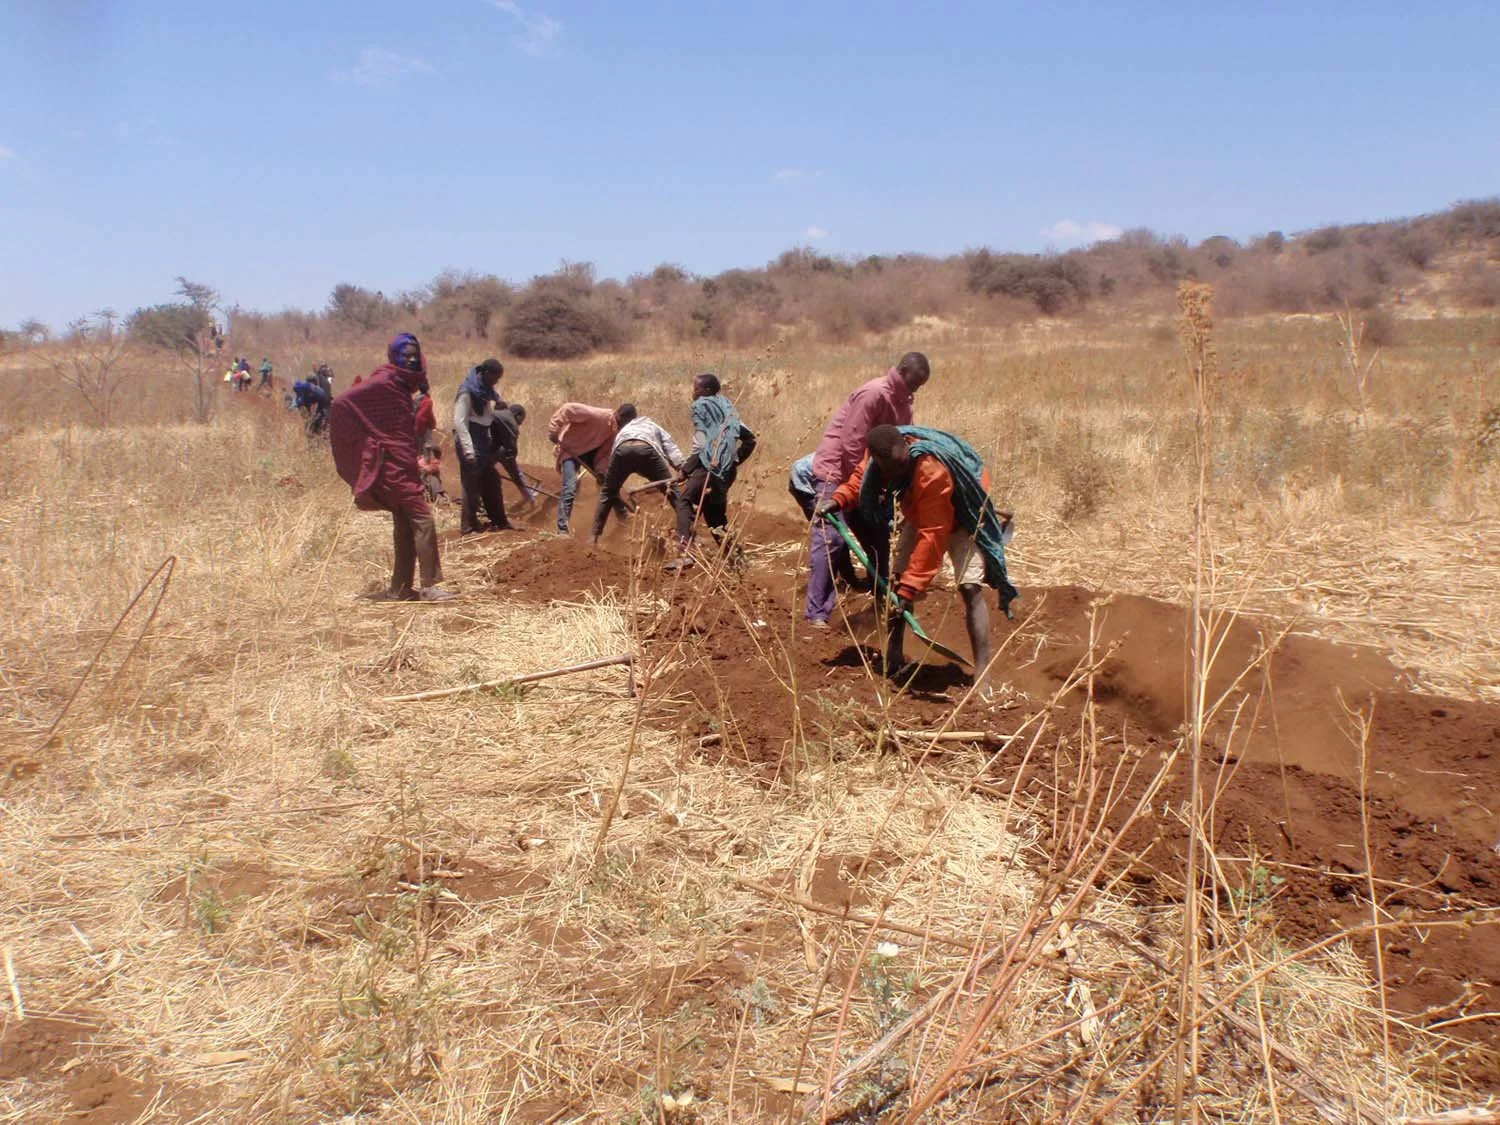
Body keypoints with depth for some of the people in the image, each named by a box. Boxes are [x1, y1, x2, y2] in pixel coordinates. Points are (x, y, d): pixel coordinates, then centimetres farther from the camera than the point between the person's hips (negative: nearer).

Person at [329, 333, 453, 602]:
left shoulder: (402, 384, 15)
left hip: (404, 464, 9)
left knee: (405, 527, 10)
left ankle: (400, 589, 15)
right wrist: (364, 442, -15)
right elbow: (342, 404, -18)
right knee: (422, 520, -11)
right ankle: (429, 586, -8)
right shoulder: (383, 382, -12)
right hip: (394, 465, -9)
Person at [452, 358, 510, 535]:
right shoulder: (467, 392, -16)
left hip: (484, 441, 9)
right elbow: (459, 422, -19)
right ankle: (468, 527, 4)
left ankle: (499, 522, 24)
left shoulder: (487, 391, 10)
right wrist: (468, 450, -23)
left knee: (491, 484, 14)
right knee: (472, 486, -4)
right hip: (470, 441, -9)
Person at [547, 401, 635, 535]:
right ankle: (562, 530, -19)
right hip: (571, 450, -7)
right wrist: (553, 431, -32)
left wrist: (601, 470, -24)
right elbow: (567, 408, -31)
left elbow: (607, 451, -9)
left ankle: (624, 515, 32)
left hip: (592, 452, 7)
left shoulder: (617, 430, -10)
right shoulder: (597, 415, -32)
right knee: (570, 489, -20)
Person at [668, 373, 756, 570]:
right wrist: (736, 460, 23)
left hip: (710, 466, -8)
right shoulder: (726, 407, 17)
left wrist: (685, 469, -5)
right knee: (714, 510, 20)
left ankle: (684, 552, -23)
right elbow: (749, 439, 17)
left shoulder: (702, 407, -4)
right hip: (728, 470, 8)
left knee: (685, 501, -8)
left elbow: (700, 447, -13)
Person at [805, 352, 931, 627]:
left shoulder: (902, 402, 8)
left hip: (862, 478, 9)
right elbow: (851, 445, -24)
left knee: (878, 537, 13)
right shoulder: (874, 394, -21)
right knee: (830, 540, -15)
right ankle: (817, 614, -16)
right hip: (835, 472, -9)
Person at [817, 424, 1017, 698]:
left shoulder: (932, 470, -43)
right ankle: (893, 659, 17)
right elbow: (862, 478, 1)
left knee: (971, 588, -18)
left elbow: (932, 536, -40)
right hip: (920, 516, 7)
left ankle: (982, 678, -19)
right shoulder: (880, 454, -23)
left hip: (961, 518, -7)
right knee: (896, 580, 2)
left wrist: (910, 587, -39)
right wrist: (837, 500, -19)